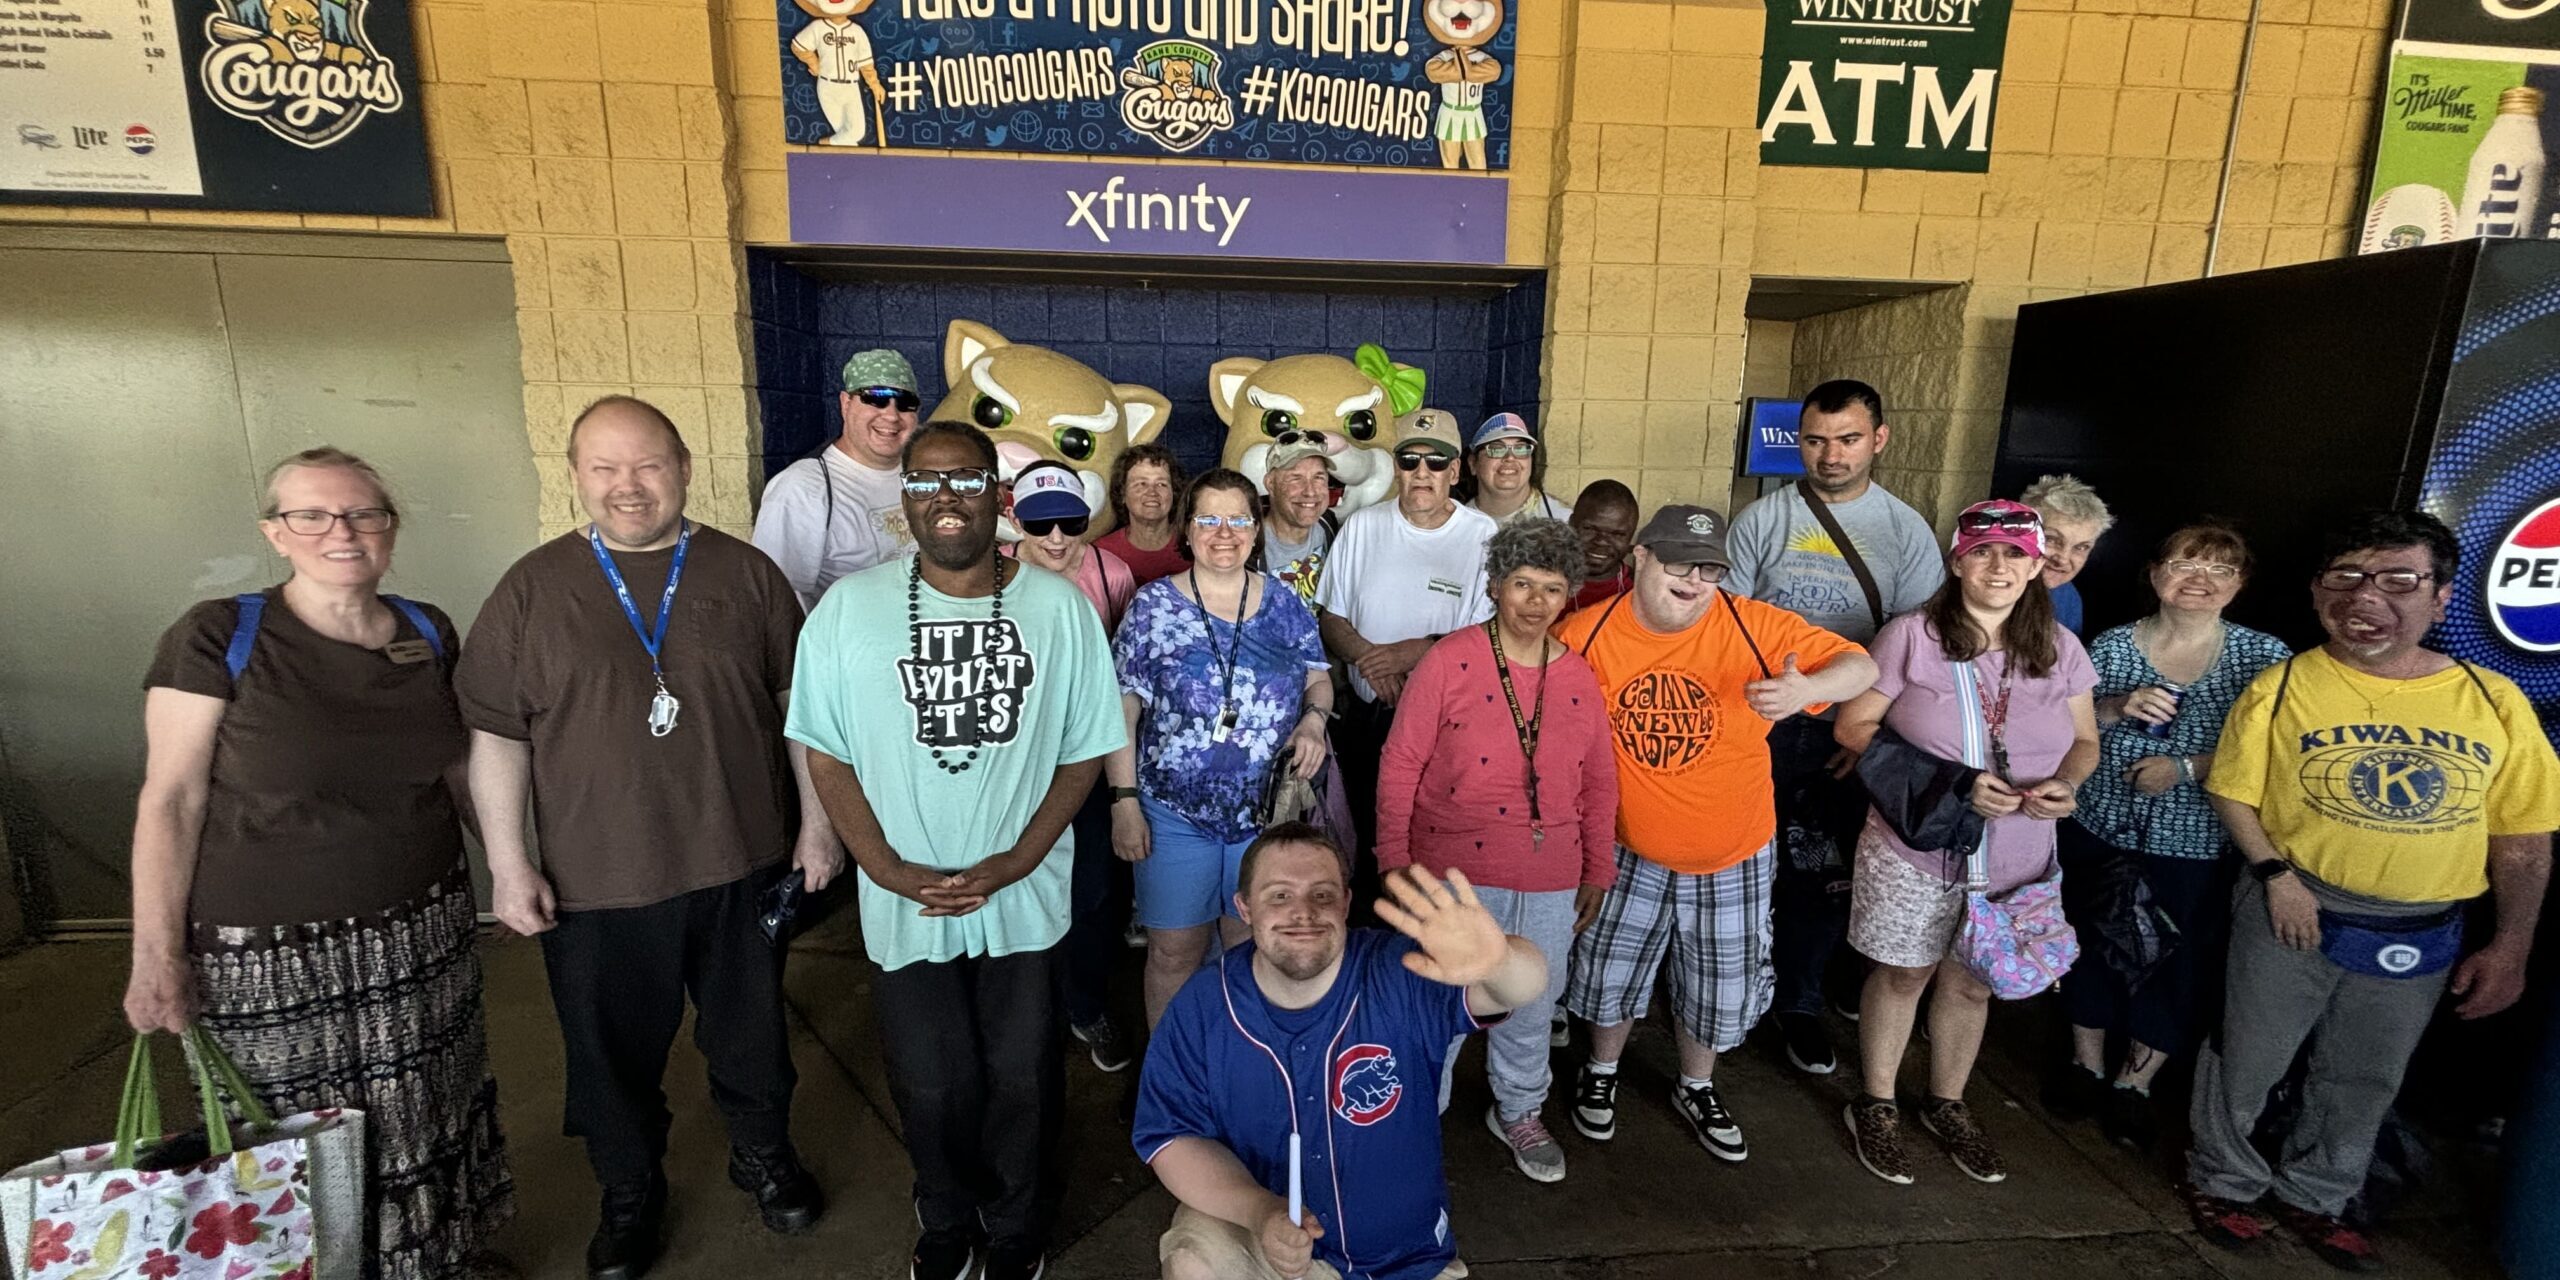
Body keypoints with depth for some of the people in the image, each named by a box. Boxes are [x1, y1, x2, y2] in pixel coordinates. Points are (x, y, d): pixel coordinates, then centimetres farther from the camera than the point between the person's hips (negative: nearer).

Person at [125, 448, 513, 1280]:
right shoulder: (217, 639, -9)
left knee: (422, 1134, 15)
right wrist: (157, 957, -10)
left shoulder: (429, 635, 3)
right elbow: (170, 803, -8)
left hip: (423, 942, 4)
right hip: (267, 959, -3)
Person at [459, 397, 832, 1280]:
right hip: (593, 884, 0)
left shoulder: (746, 574, -2)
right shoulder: (533, 588, -3)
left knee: (751, 1033, 18)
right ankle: (630, 1194, 43)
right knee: (613, 1053, 18)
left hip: (740, 867, 0)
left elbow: (801, 703, 1)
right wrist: (508, 862, -3)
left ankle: (764, 1154, 44)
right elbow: (495, 733, 0)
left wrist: (816, 823, 1)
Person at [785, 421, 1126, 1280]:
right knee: (930, 1087, 18)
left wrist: (1016, 862, -13)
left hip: (1025, 900, 0)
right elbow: (825, 754, -2)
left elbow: (1086, 751, -4)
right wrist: (887, 867, -11)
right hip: (903, 907, 1)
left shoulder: (1060, 608, -8)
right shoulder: (847, 608, -7)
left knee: (1022, 1080, 17)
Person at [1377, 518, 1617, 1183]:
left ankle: (1519, 1112, 45)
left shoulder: (1580, 679, 3)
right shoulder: (1450, 660, -10)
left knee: (1532, 1007, 20)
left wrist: (1599, 870, 12)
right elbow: (1400, 762, -8)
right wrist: (1394, 856, -9)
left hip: (1550, 881, 4)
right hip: (1455, 872, -4)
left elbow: (1600, 784, 11)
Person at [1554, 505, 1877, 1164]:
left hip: (1733, 859, 1)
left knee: (1720, 986, 19)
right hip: (1629, 853, 0)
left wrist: (1806, 689, -35)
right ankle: (1601, 1073, 47)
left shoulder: (1755, 626, -17)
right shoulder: (1586, 634, -16)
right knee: (1611, 973, 17)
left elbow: (1860, 665, -13)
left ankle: (1696, 1089, 49)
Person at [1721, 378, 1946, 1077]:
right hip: (1760, 725, 0)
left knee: (1828, 877, 10)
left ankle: (1799, 1002, 29)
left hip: (1849, 737, 1)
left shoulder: (1908, 531, 1)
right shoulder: (1761, 520, -1)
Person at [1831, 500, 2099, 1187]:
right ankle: (1877, 1104, 30)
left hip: (2014, 861, 4)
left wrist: (2066, 782, -13)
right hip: (1914, 850, -4)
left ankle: (1947, 1104, 40)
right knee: (1904, 974, 10)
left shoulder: (2060, 649, 1)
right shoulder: (1911, 636, -12)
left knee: (1971, 983, 18)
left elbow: (2084, 740, 11)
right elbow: (1854, 727, -13)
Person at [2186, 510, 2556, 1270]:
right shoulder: (2283, 687, -11)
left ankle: (2313, 1197, 42)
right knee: (2248, 1062, 10)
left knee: (2363, 1083, 20)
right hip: (2292, 912, -3)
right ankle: (2223, 1182, 33)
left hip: (2420, 938, 3)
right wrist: (2275, 874, -17)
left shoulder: (2495, 702, -3)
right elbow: (2231, 791, -5)